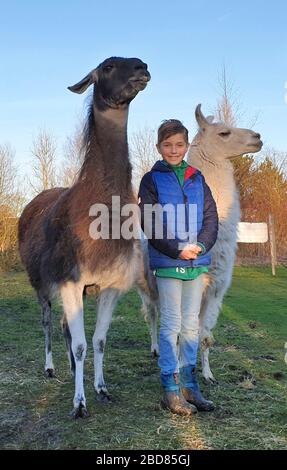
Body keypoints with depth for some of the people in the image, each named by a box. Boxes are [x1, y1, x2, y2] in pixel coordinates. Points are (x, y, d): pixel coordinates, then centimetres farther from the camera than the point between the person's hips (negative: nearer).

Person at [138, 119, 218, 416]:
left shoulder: (197, 178, 11)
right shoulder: (152, 180, 0)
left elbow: (211, 217, 7)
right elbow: (150, 224, -8)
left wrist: (201, 245, -10)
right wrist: (177, 250, -16)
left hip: (197, 262, 4)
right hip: (167, 263, -4)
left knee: (191, 325, 11)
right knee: (171, 325, 0)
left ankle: (189, 384, 22)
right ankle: (171, 389, 9)